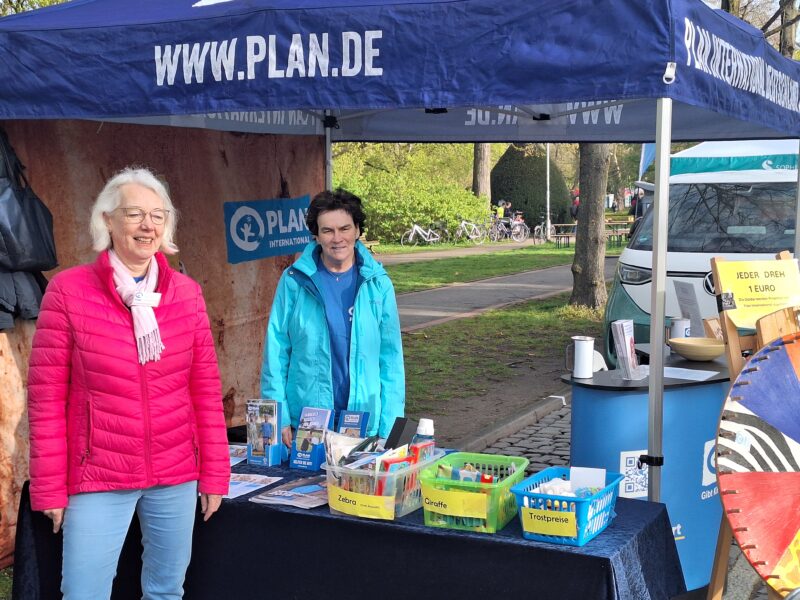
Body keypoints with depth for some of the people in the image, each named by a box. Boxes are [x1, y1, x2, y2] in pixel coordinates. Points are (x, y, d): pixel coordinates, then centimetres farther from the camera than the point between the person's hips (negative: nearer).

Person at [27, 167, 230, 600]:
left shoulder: (186, 292, 3)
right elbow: (46, 397, -5)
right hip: (98, 479, -3)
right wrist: (50, 487, -6)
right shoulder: (68, 291, -6)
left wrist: (214, 472, 4)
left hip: (177, 475, 3)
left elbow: (206, 391, 6)